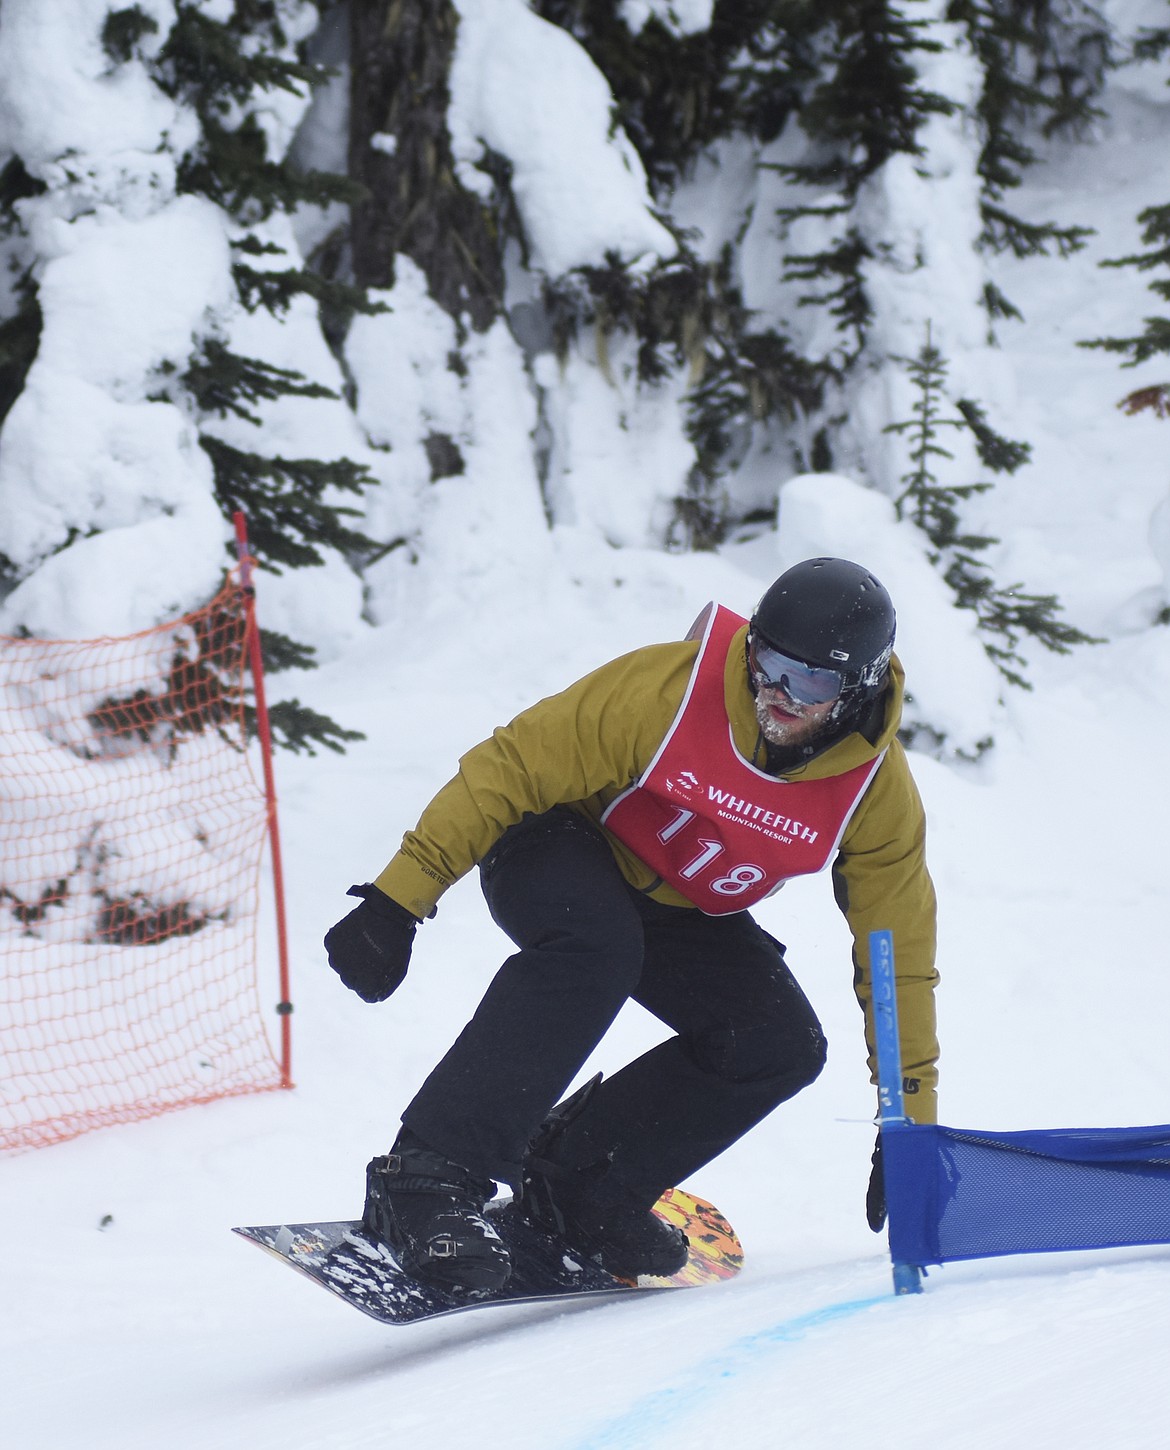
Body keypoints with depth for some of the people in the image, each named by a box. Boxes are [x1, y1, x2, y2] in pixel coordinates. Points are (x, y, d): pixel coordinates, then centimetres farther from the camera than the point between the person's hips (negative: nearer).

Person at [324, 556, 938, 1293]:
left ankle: (581, 1187, -3)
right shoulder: (669, 690, -30)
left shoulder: (877, 791, -19)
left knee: (781, 1043, -17)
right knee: (594, 948, -37)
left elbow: (900, 957, -8)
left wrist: (910, 1124, -6)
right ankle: (428, 1176, -39)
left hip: (681, 917, 5)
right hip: (562, 854, -5)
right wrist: (399, 899, -26)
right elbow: (511, 768, -23)